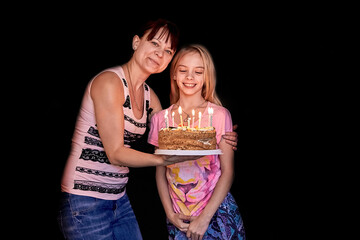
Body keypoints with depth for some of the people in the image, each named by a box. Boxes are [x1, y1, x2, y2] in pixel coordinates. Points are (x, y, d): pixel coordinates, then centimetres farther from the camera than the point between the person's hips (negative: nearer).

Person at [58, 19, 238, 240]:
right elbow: (115, 153, -21)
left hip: (120, 199, 8)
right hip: (86, 201, -8)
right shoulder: (109, 81, -17)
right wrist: (162, 160, -33)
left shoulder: (149, 96, 8)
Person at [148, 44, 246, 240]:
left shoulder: (220, 115, -6)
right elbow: (160, 172, 6)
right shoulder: (160, 119, 2)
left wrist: (205, 218, -11)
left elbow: (227, 171, -6)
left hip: (216, 211, -2)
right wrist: (169, 213, -4)